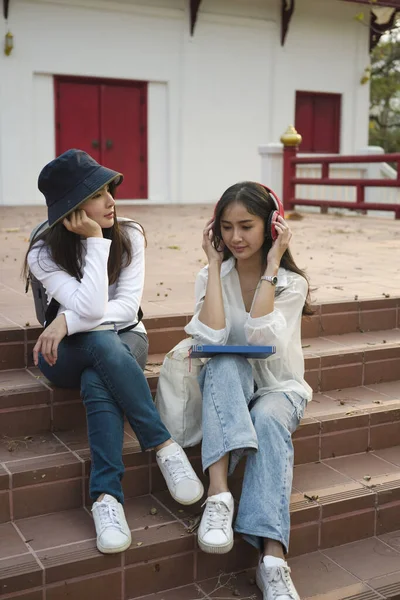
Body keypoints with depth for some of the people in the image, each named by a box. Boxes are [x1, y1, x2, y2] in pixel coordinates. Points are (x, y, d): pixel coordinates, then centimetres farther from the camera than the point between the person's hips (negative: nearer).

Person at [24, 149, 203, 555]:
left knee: (97, 384, -35)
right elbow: (91, 308, -26)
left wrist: (70, 320, -26)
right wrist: (95, 241, -26)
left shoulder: (129, 235, -8)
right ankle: (164, 447, -34)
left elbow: (128, 306, -13)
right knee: (103, 343, -37)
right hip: (69, 353, -1)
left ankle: (106, 496, -35)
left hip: (125, 341, 1)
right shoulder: (43, 255, -14)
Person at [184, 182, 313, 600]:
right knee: (225, 365, -35)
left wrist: (270, 264, -21)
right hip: (227, 389, 1)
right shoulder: (211, 277, -1)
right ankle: (218, 496, -47)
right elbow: (211, 339, -20)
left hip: (278, 388, -1)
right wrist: (215, 264, -15)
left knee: (268, 420, -36)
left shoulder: (291, 283, -5)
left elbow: (259, 337, -25)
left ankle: (273, 560, -44)